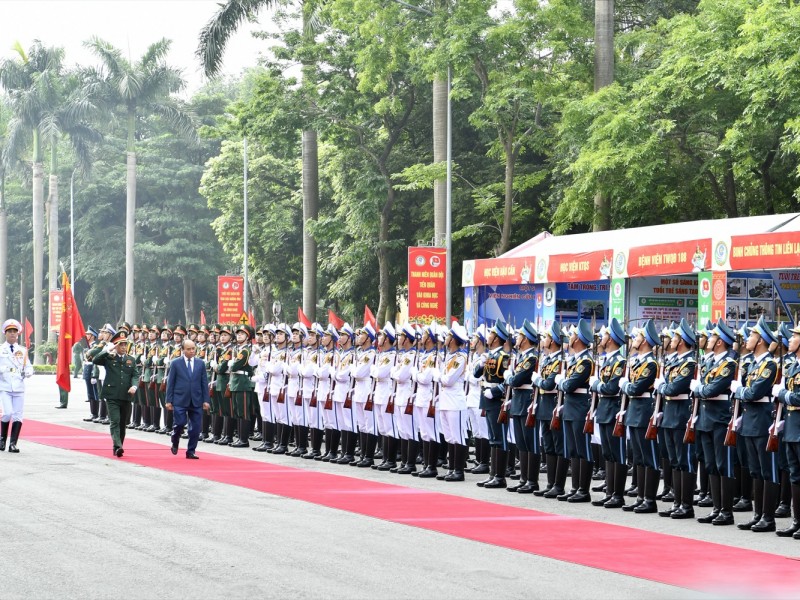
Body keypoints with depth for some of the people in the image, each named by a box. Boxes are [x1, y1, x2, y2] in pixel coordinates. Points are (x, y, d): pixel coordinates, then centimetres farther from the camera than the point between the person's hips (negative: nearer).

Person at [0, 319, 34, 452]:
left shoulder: (23, 350, 11)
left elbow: (29, 367, 11)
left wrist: (27, 372, -10)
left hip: (19, 386, 3)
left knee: (17, 415, -2)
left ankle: (13, 443, 2)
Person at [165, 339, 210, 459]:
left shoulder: (201, 363, 8)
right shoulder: (176, 363, 1)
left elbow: (204, 383, 8)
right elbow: (170, 382, 2)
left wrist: (206, 400, 2)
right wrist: (169, 400, -3)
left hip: (196, 401, 3)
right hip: (180, 400, -3)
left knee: (195, 427, 1)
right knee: (179, 423, -8)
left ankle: (191, 451, 11)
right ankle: (175, 444, 20)